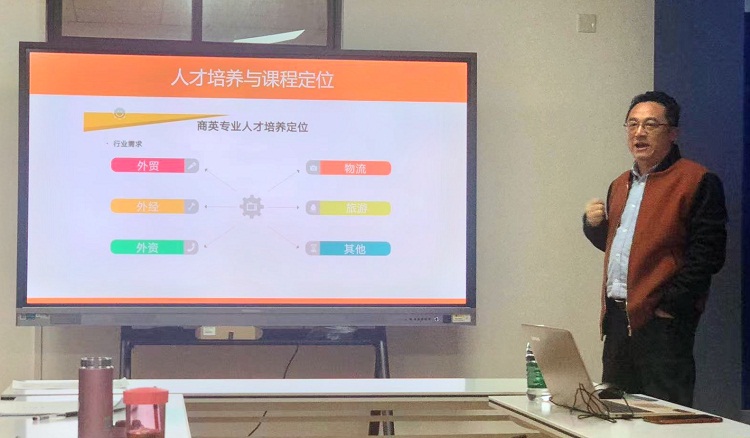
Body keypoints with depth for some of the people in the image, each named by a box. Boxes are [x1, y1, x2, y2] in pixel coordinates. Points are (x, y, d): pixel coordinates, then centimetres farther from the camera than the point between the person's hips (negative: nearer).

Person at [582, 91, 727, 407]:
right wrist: (593, 223, 9)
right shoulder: (621, 185, 19)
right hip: (617, 318, 8)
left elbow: (707, 255, -13)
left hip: (661, 321, -8)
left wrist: (669, 306, -16)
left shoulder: (698, 182, -7)